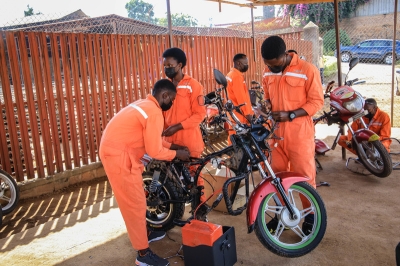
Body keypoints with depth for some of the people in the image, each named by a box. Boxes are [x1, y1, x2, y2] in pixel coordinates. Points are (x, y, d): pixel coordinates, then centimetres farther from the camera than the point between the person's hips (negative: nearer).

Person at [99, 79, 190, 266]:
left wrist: (172, 146, 17)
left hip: (115, 150, 10)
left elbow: (150, 139, 23)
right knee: (135, 204, -1)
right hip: (119, 156, -10)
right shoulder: (155, 113, -17)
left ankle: (144, 233, 40)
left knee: (135, 200, 23)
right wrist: (176, 154, -1)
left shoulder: (144, 105, 15)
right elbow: (154, 151, -16)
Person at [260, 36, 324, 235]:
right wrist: (267, 104, -4)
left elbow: (317, 101, -9)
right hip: (277, 132, 5)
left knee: (304, 175, 2)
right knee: (277, 174, 12)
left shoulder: (308, 70, -11)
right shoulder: (268, 73, 6)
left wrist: (290, 115, -18)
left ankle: (310, 216, 20)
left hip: (300, 133, -5)